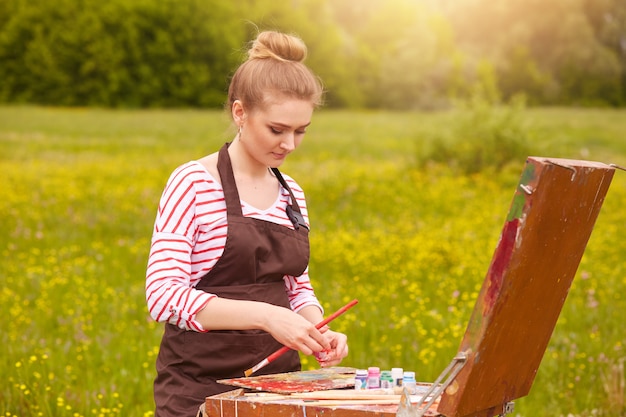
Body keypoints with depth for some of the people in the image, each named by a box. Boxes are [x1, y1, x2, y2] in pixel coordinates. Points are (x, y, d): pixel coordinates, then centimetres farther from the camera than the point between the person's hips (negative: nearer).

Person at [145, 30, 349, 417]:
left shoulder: (291, 194, 11)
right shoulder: (193, 185, -7)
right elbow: (163, 296, -15)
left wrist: (319, 331, -2)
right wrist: (265, 316, -24)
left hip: (278, 381, 5)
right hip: (202, 386, -5)